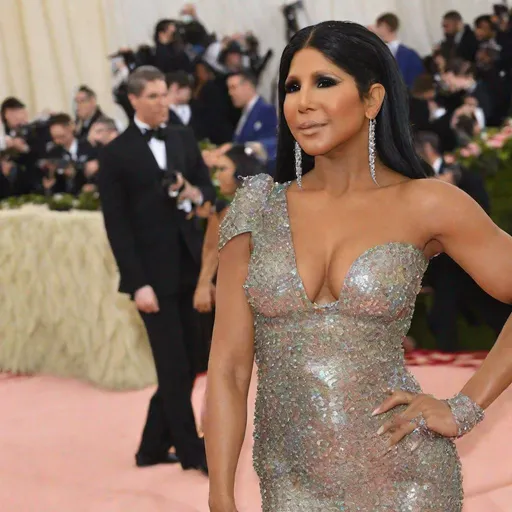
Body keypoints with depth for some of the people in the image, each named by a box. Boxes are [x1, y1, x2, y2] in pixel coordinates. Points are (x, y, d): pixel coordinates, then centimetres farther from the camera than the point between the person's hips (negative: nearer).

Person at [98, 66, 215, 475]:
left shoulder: (184, 139, 10)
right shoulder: (116, 154, -6)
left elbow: (209, 188, 17)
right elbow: (117, 224, -9)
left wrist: (196, 195, -8)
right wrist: (138, 283, -14)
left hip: (190, 267, 6)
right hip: (154, 272, -6)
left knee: (182, 366, 10)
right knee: (174, 368, -1)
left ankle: (153, 447, 23)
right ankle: (193, 452, 11)